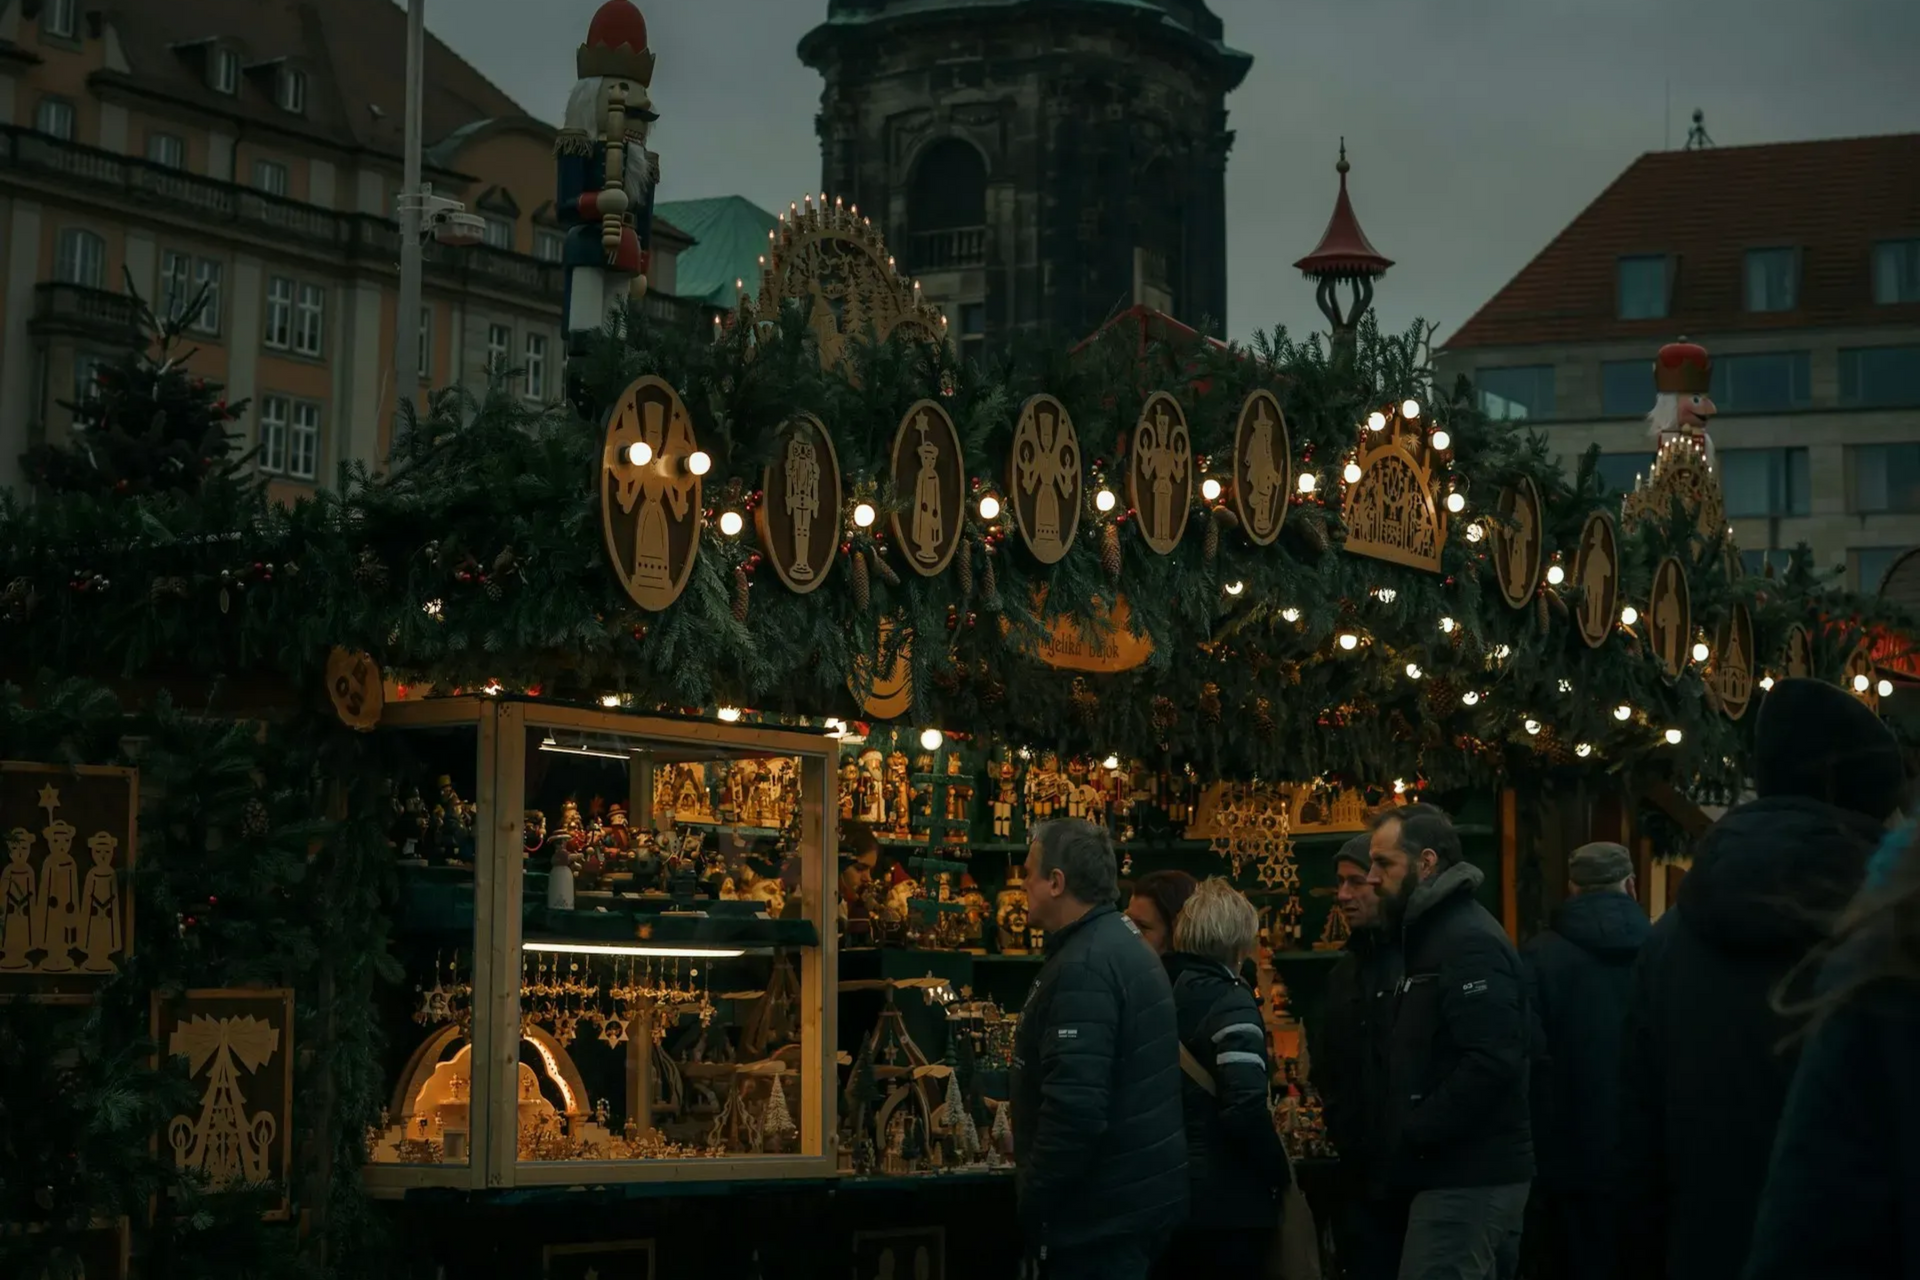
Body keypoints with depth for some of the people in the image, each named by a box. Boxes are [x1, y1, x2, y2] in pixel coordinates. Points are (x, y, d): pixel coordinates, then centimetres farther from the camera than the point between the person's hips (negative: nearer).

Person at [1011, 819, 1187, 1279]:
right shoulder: (1125, 946, 14)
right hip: (1143, 1195, 10)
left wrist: (1032, 1202, -18)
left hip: (1103, 1211, -10)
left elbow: (1074, 1108, -28)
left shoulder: (1083, 967, -20)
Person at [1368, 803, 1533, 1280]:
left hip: (1468, 1178, -10)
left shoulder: (1469, 942, -14)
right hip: (1462, 1173, 10)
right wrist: (1412, 1133, 11)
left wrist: (1416, 1133, -18)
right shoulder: (1438, 936, 18)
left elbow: (1492, 1061, -25)